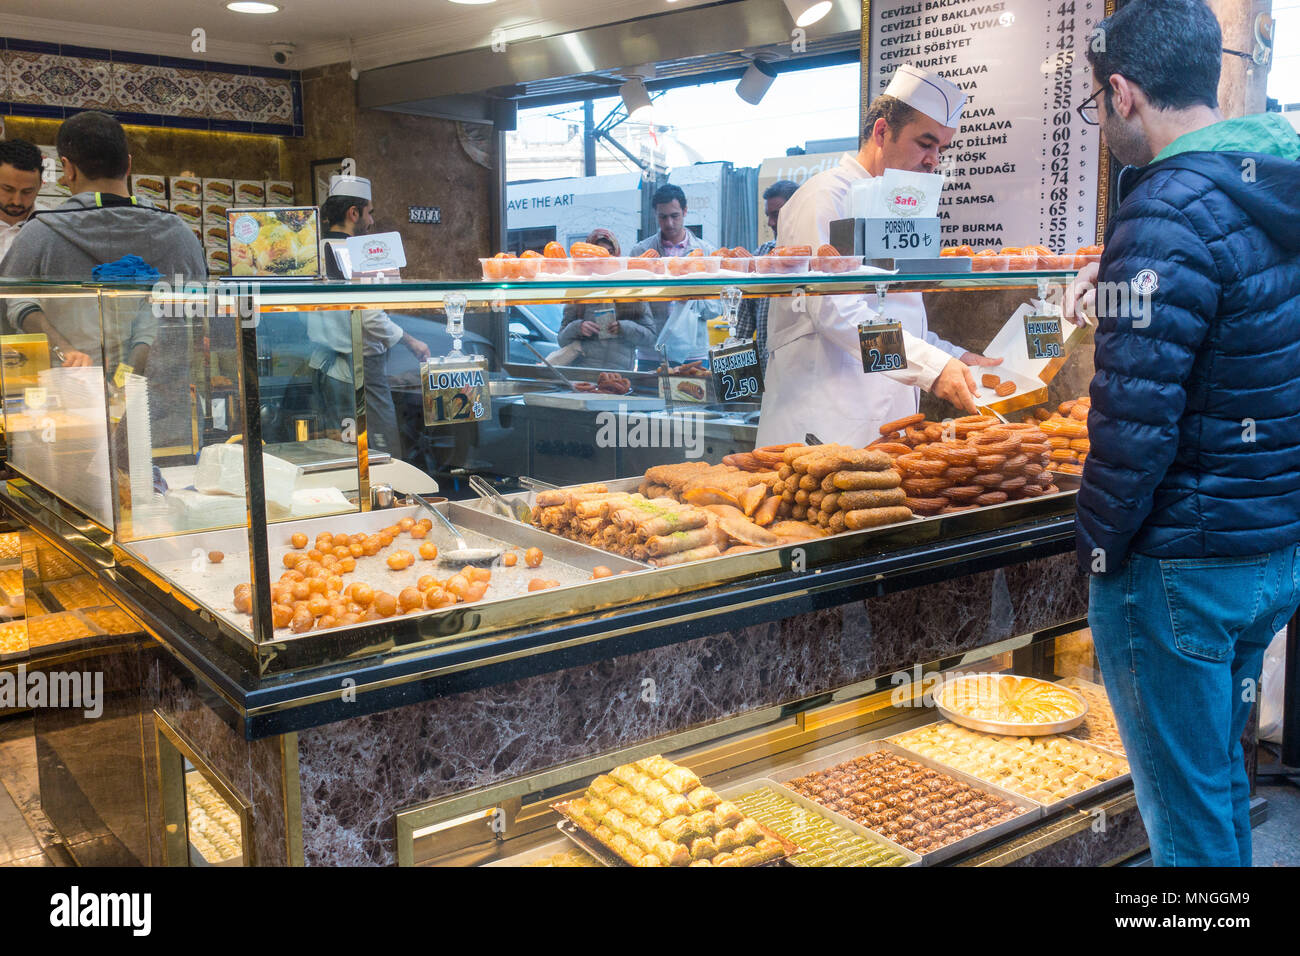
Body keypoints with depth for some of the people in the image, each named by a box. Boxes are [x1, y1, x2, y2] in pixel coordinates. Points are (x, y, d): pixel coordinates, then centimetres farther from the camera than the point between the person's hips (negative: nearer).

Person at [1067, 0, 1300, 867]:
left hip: (1180, 568, -9)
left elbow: (1136, 421, -24)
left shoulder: (1170, 214, -22)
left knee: (1189, 813, 7)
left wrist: (1100, 545, -12)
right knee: (1222, 778, 24)